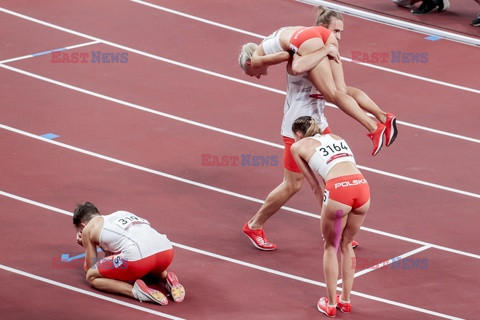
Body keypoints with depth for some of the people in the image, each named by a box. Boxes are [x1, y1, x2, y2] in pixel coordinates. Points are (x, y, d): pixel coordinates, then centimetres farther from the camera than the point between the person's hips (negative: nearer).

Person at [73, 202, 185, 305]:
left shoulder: (88, 229, 18)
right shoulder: (120, 213, 36)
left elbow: (90, 267, 24)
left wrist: (85, 245, 38)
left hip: (137, 257, -7)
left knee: (91, 277, 13)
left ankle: (136, 291, -9)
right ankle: (167, 279, 12)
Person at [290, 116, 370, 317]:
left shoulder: (298, 146, 19)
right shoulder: (336, 137, 32)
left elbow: (314, 185, 18)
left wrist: (324, 209, 26)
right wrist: (327, 211, 26)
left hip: (338, 190, -4)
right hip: (362, 186, 4)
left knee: (330, 247, 18)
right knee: (346, 244, 24)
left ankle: (330, 304, 23)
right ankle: (345, 300, 31)